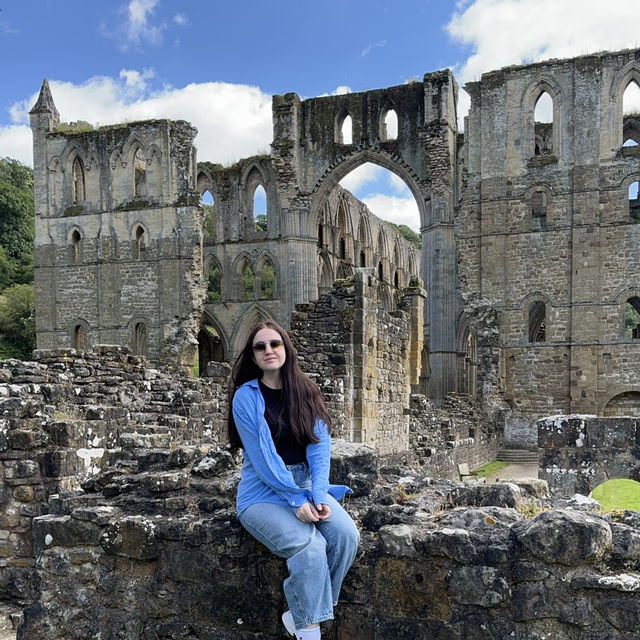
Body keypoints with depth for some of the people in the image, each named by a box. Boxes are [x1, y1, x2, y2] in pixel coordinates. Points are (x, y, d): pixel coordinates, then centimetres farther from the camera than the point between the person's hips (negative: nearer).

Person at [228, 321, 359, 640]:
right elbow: (262, 455, -13)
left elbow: (319, 446, -2)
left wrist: (319, 494, -18)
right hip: (263, 494, -4)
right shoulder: (246, 396, -6)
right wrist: (296, 499, -20)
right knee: (309, 544, -29)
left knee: (346, 534, -21)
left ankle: (299, 613, -4)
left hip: (307, 484, 4)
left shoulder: (306, 393, 6)